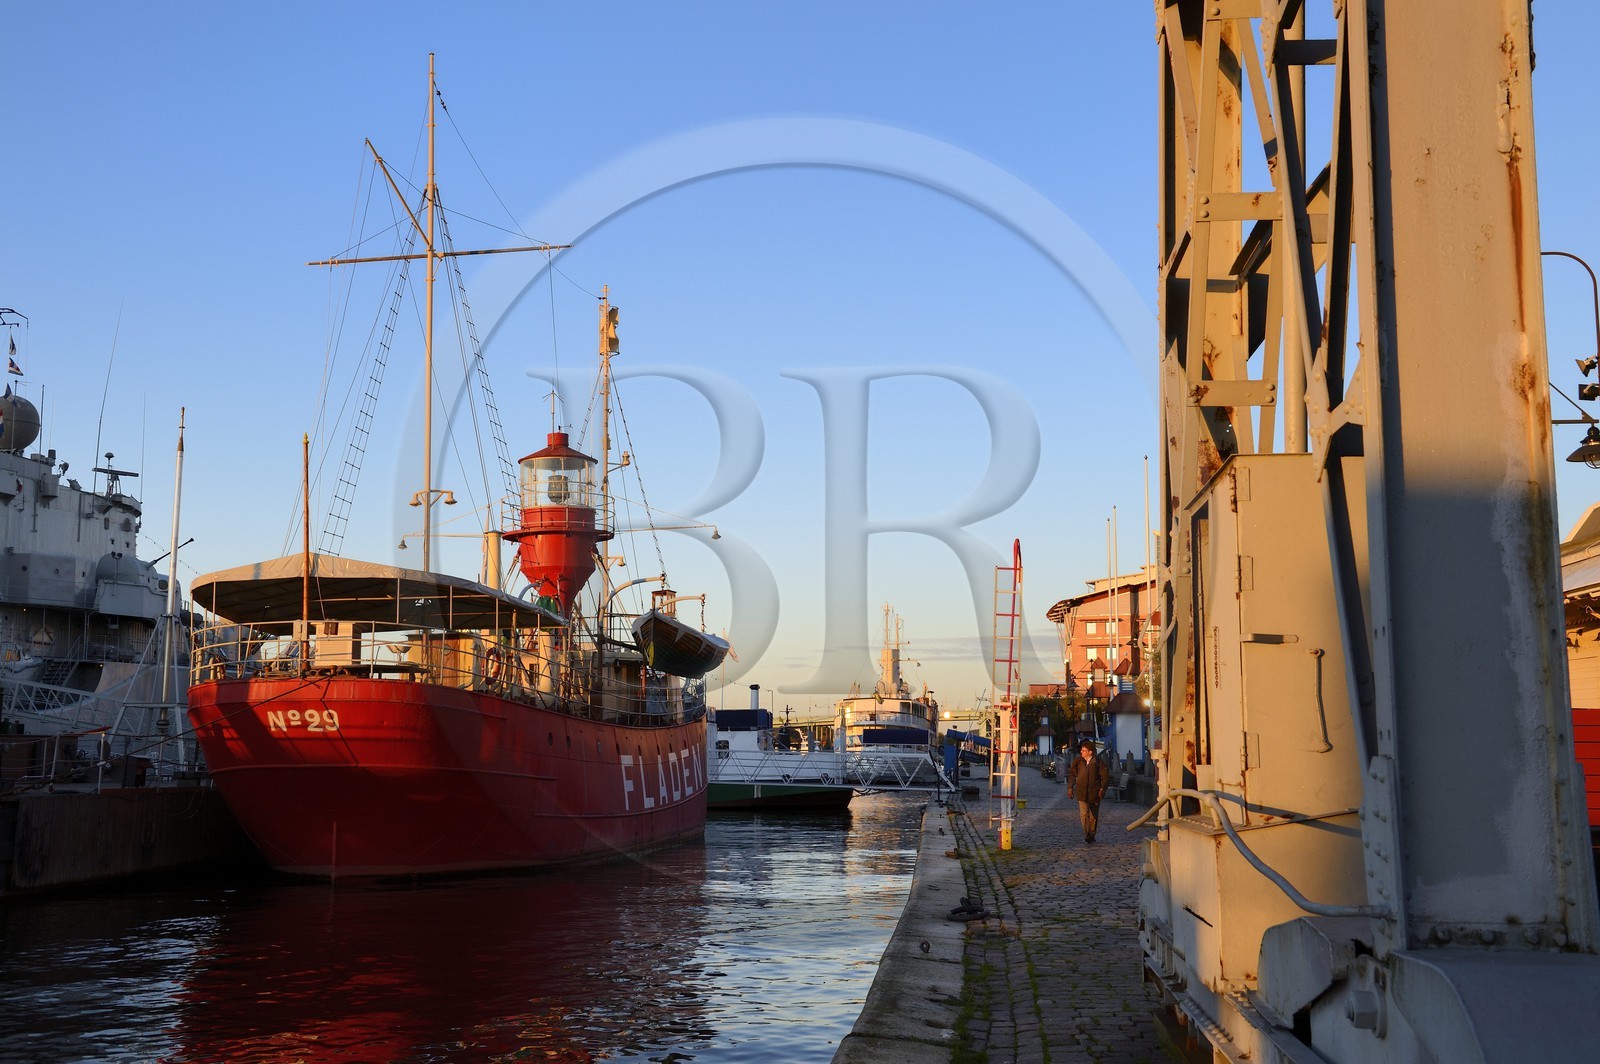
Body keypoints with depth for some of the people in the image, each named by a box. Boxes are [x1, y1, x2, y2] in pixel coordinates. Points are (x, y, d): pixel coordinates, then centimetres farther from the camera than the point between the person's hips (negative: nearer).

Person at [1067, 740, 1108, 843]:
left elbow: (1105, 776, 0)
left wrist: (1102, 788, -10)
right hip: (1081, 793, 1)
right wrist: (1070, 787, 4)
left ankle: (1092, 835, 21)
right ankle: (1087, 834, -6)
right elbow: (1072, 775, 13)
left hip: (1094, 793, -1)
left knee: (1093, 815, 9)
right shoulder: (1078, 762, 3)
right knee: (1084, 814, -10)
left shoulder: (1098, 762, -4)